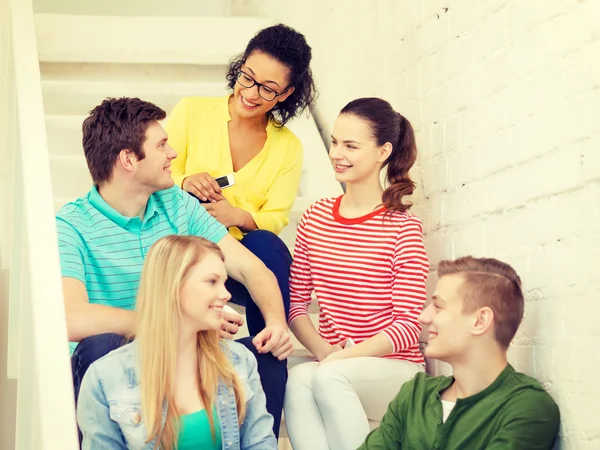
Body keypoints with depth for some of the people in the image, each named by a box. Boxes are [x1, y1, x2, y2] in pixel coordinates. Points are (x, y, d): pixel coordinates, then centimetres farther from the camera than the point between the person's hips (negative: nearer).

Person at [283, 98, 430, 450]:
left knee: (329, 377, -34)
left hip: (394, 368, -3)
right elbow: (296, 302, 6)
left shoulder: (403, 228, -6)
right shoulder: (316, 217, 9)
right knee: (298, 378, -31)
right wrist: (325, 351, -13)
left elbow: (408, 326, -10)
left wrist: (340, 358, -20)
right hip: (330, 363, 3)